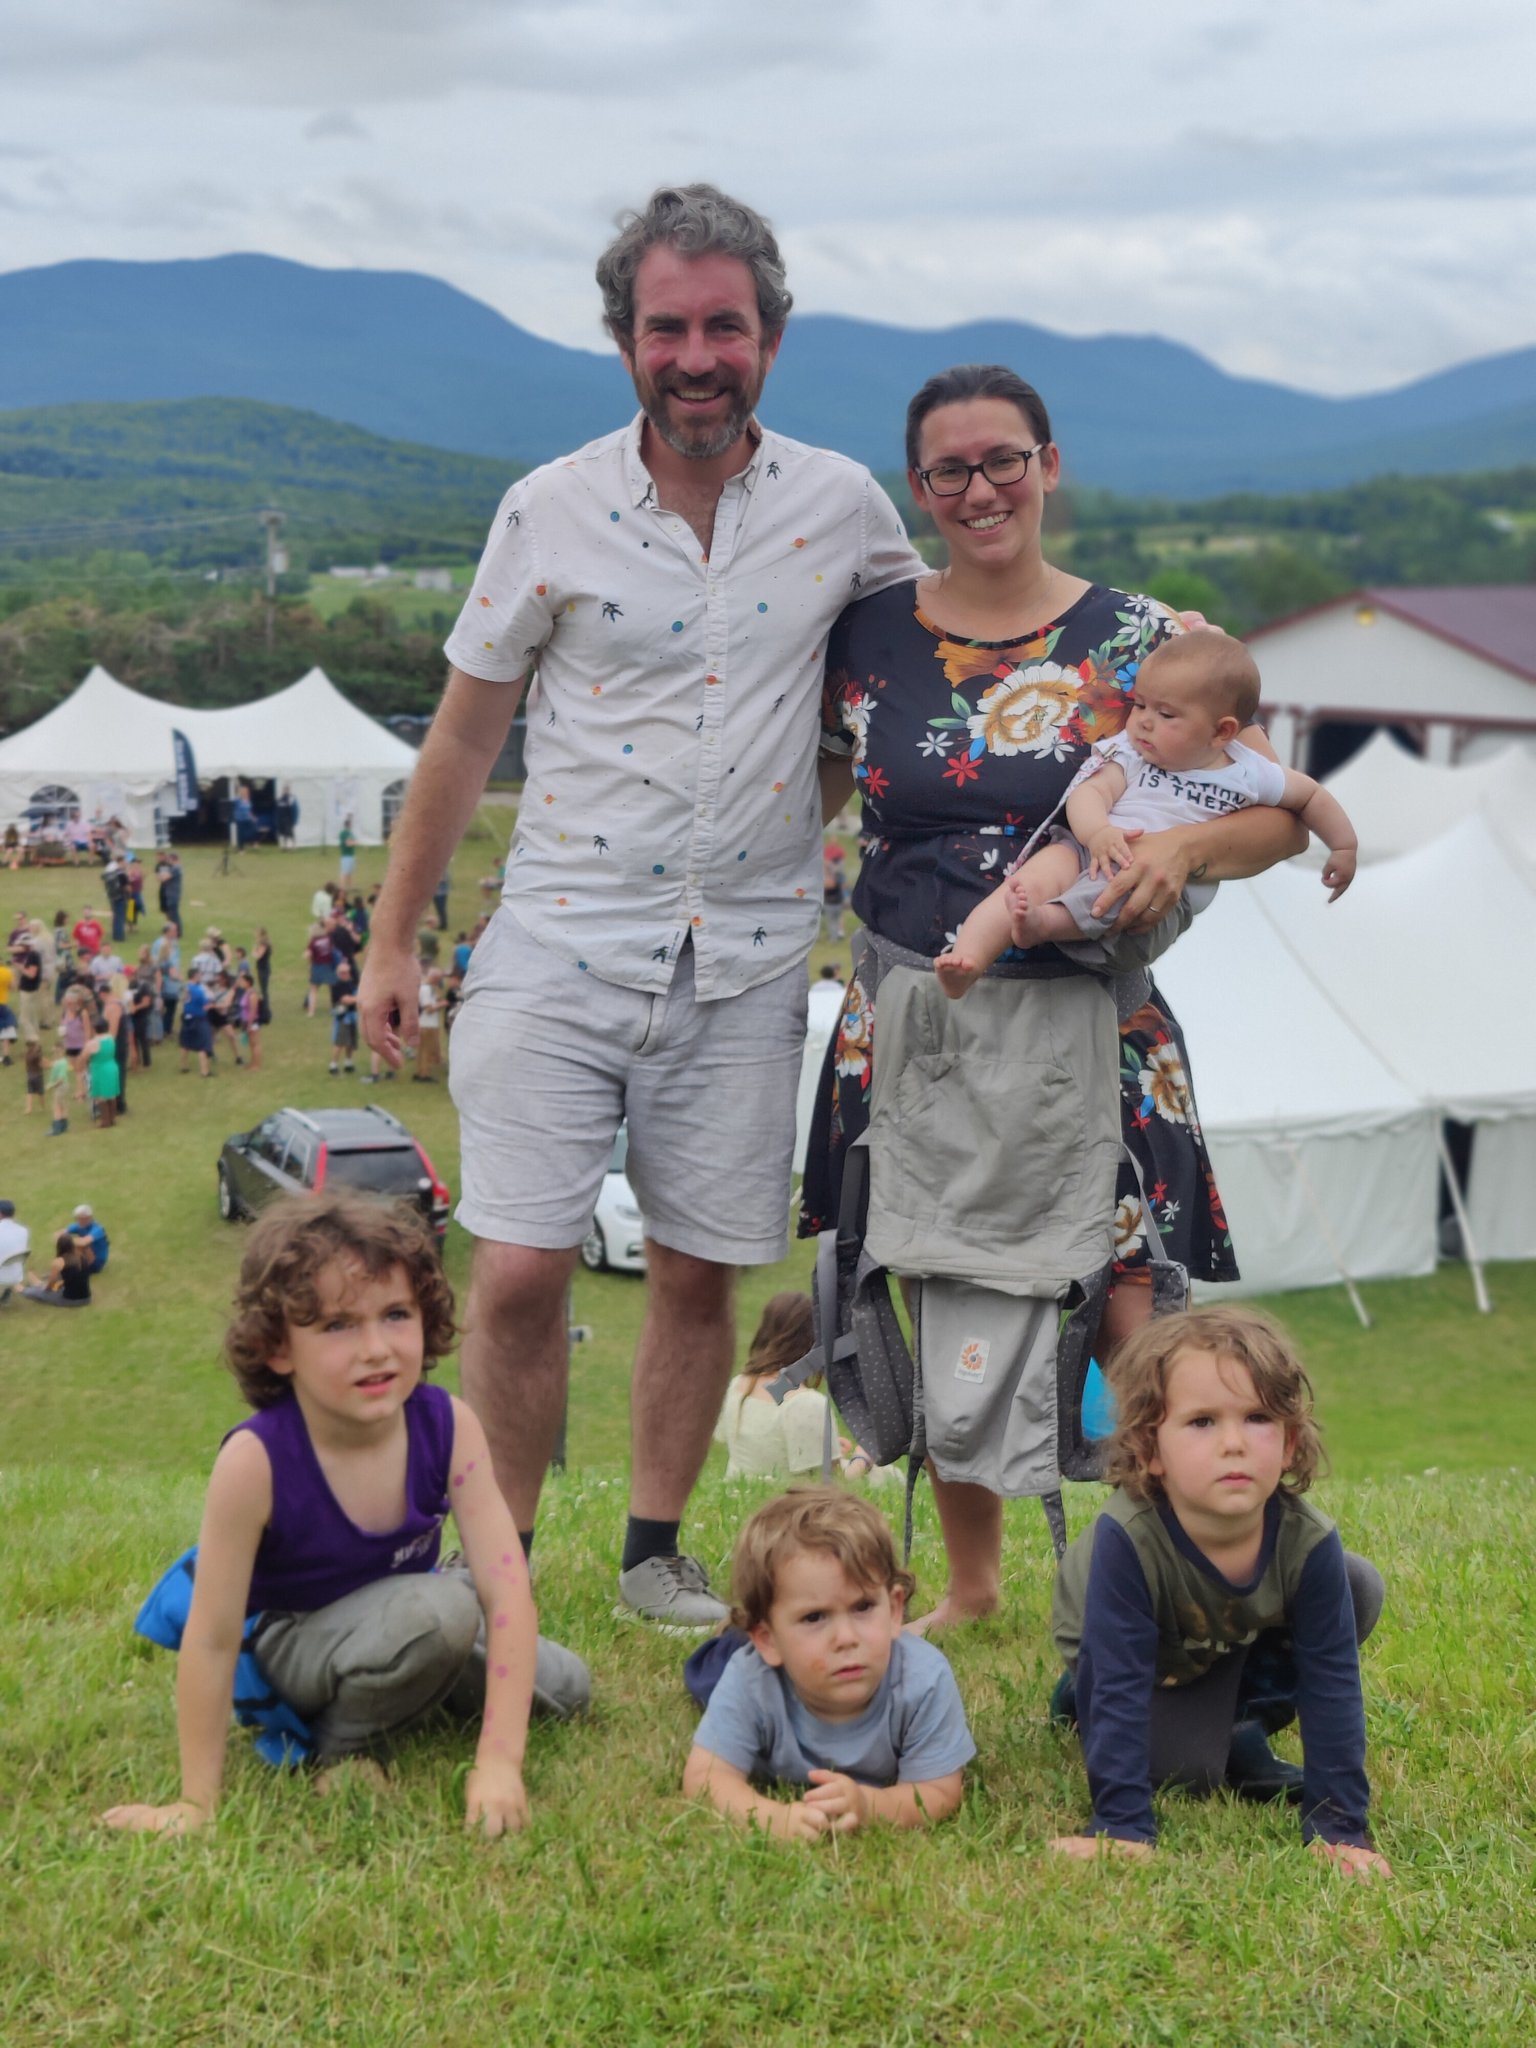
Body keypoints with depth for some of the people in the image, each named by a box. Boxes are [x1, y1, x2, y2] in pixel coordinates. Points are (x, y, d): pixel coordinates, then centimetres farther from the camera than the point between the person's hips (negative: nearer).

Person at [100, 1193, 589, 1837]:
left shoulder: (449, 1427, -24)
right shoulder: (254, 1462, -33)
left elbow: (507, 1587, -26)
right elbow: (211, 1641, -25)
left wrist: (499, 1763, -32)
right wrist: (196, 1804, -19)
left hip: (407, 1603, 5)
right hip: (295, 1641, -5)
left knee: (564, 1688, -2)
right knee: (439, 1607, -32)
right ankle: (343, 1747, -7)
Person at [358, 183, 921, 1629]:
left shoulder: (841, 507, 2)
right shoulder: (551, 511, -2)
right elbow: (463, 734, 4)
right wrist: (392, 940, 6)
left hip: (745, 962, 2)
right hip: (560, 944, -1)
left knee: (698, 1275, 9)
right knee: (516, 1273, -6)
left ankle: (656, 1548, 27)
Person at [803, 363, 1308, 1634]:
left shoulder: (1136, 643, -1)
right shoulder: (868, 637, 5)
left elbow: (1286, 811, -2)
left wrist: (1187, 848, -21)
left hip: (1075, 1035, -2)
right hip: (910, 1024, 2)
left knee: (1122, 1312, -10)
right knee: (944, 1310, 8)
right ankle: (971, 1580, 27)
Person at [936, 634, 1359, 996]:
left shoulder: (1247, 774, 11)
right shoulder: (1128, 753, 10)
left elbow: (1309, 794, 25)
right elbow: (1089, 791, -6)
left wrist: (1344, 847, 30)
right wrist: (1098, 832, -28)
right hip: (1089, 851, 1)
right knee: (1035, 878, -31)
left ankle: (1046, 922, -54)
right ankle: (967, 958, -45)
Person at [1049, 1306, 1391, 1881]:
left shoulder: (1309, 1543, -35)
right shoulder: (1127, 1539, -43)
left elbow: (1332, 1683, -26)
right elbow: (1120, 1687, -38)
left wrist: (1340, 1826, -28)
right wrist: (1121, 1827, -38)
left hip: (1240, 1641, 3)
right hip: (1141, 1651, -3)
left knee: (1360, 1586, -15)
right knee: (1187, 1769, -22)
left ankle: (1245, 1728, 0)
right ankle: (1079, 1697, 8)